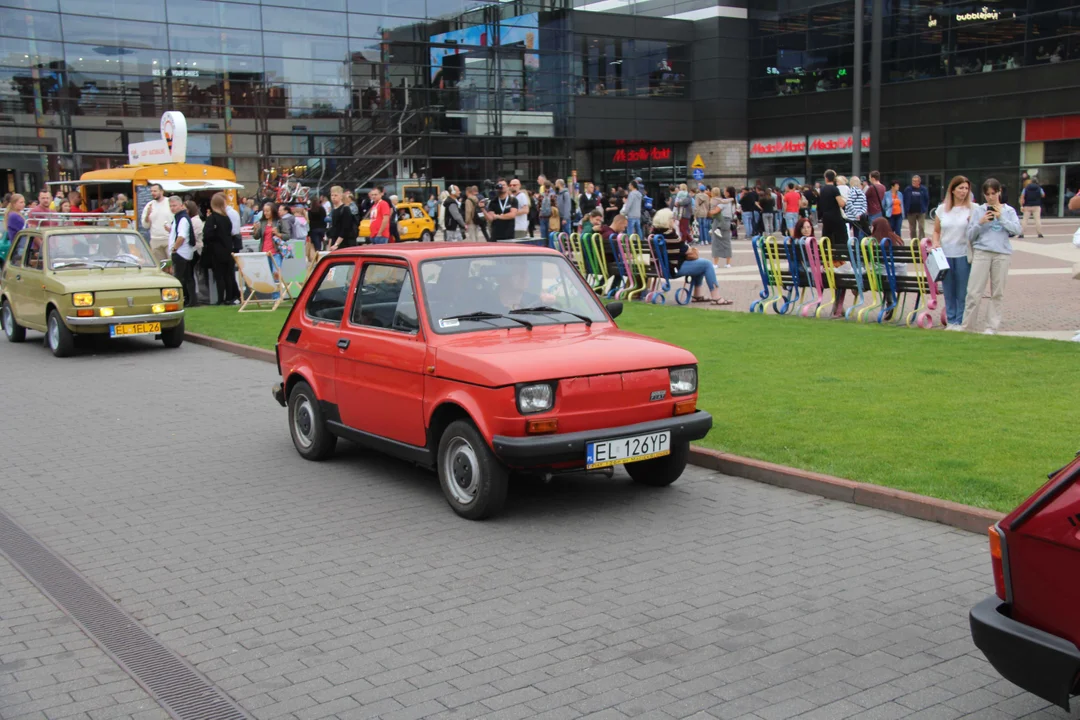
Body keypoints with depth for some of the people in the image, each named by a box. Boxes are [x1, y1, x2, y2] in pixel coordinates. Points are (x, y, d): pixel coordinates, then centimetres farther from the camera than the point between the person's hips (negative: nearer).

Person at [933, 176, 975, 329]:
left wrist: (973, 222, -20)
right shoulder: (942, 209, 9)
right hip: (945, 254, 3)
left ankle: (960, 321, 8)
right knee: (948, 291, 9)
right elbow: (936, 230, 16)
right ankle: (951, 321, 18)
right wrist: (936, 243, -1)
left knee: (962, 292, 0)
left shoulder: (972, 209, 0)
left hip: (963, 254, -3)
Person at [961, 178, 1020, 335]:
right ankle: (966, 327, 0)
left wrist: (1001, 218, -10)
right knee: (974, 292, -5)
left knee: (997, 293, 4)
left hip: (1002, 253, 1)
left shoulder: (1008, 210, 10)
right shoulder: (978, 210, 8)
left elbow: (1017, 229, -3)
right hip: (981, 252, -1)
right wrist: (980, 223, -8)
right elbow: (970, 235, 6)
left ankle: (992, 327, 10)